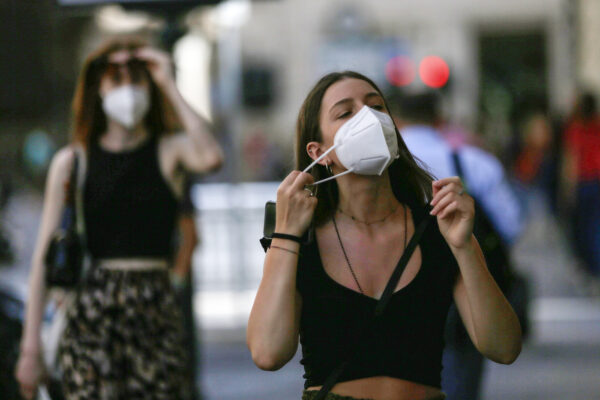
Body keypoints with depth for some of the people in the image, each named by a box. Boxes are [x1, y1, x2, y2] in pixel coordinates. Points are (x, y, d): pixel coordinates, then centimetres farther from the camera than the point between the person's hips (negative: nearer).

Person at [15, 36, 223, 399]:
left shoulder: (169, 151, 7)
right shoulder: (71, 162, 8)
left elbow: (211, 158, -18)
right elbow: (45, 257, 7)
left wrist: (171, 87, -9)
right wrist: (31, 346, 3)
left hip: (155, 312, 0)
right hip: (91, 311, 0)